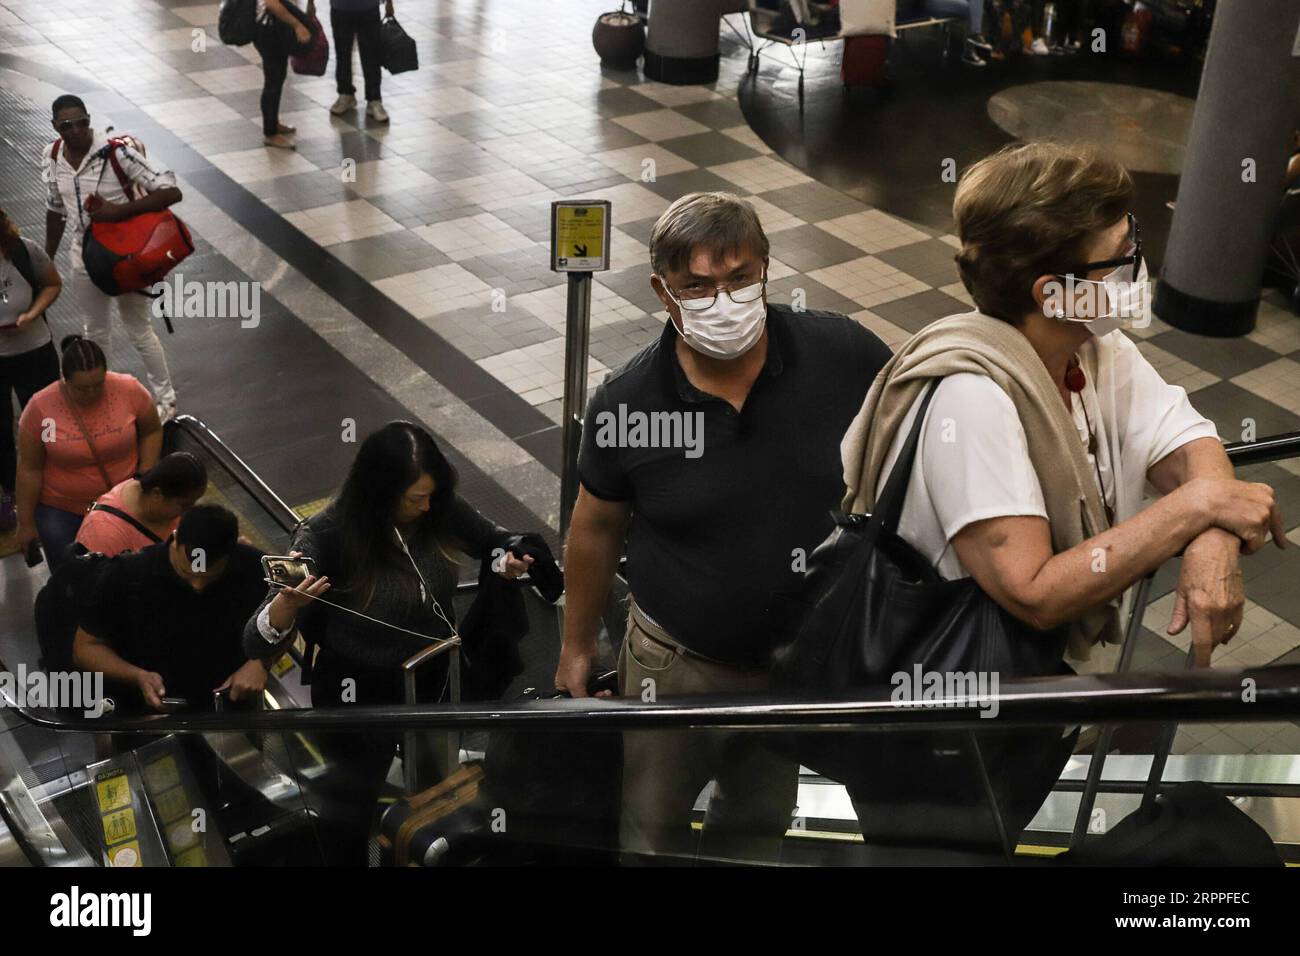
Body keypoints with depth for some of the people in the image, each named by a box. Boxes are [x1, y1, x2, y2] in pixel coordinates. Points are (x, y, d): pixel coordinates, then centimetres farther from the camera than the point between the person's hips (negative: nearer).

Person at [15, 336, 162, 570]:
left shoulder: (130, 390, -17)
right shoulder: (40, 407, -19)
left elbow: (151, 431, 2)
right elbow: (29, 469, -9)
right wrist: (26, 522, -3)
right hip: (61, 510, -1)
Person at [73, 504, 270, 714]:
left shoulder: (255, 568, -11)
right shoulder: (126, 576, -12)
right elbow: (86, 647, 0)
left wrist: (261, 662, -12)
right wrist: (139, 678, -17)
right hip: (145, 717, -1)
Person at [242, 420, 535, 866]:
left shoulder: (441, 508, -10)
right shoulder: (325, 536, -21)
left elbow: (496, 541, 11)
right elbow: (259, 644, -23)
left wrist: (510, 560, -12)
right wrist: (288, 600, -44)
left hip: (436, 680, 4)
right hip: (361, 696, -4)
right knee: (350, 822, -12)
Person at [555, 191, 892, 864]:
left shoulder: (845, 355, -20)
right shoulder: (626, 404, -18)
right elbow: (596, 528, -2)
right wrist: (577, 645, 8)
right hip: (677, 663, -1)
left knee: (759, 825, 26)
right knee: (649, 833, 19)